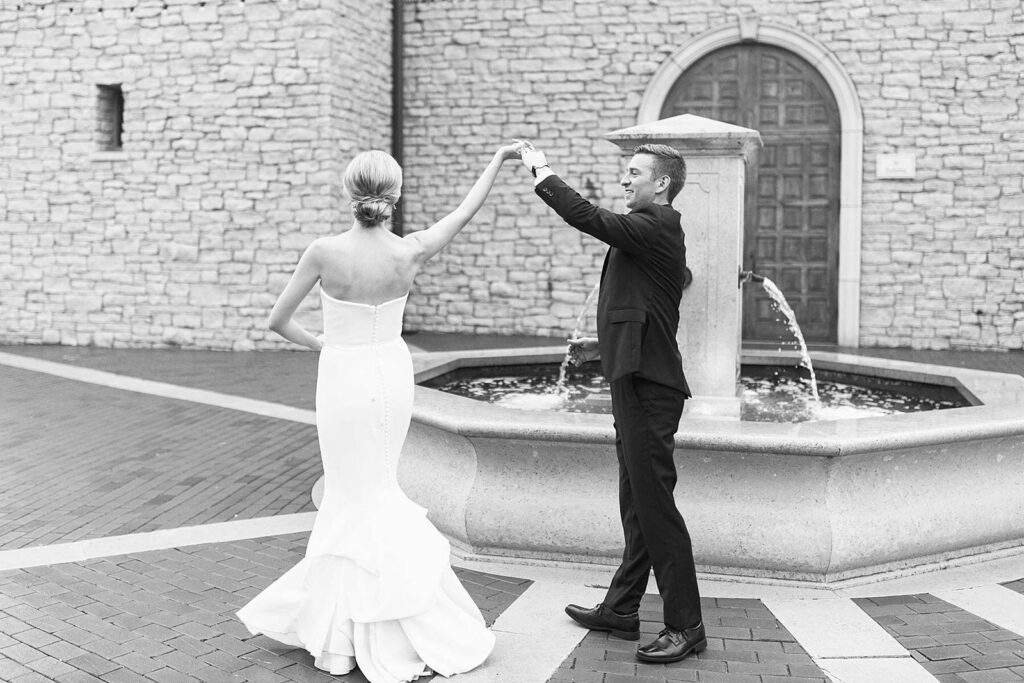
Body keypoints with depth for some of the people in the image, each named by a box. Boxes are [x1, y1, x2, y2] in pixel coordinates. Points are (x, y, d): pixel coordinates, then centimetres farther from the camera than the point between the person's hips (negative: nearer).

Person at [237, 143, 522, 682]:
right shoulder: (409, 252, -9)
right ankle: (334, 613, 28)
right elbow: (466, 211, 8)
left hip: (342, 376, -3)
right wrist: (498, 159, 20)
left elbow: (278, 321, -8)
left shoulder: (324, 252, -16)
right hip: (392, 373, 3)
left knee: (364, 500, 8)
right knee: (363, 492, 19)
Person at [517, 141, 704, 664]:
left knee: (655, 505, -6)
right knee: (638, 504, 16)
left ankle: (686, 626, 2)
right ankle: (620, 609, 27)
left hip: (648, 389, -11)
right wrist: (604, 345, 18)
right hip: (638, 382, 11)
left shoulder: (656, 226, -12)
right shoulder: (655, 230, 18)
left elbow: (589, 219, -22)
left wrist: (542, 173, -11)